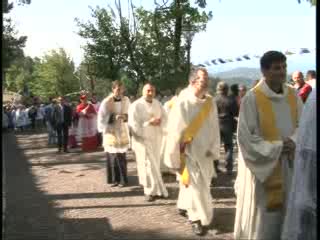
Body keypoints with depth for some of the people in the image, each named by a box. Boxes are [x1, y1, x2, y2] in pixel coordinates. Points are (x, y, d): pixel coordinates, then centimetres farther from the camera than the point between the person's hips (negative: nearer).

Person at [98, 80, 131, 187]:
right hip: (111, 131, -1)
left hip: (122, 131, 1)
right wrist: (113, 117, -19)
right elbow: (102, 117, -5)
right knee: (112, 155, 3)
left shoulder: (126, 100, -2)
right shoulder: (106, 102, -8)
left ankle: (122, 179, 9)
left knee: (121, 155, 0)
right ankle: (113, 179, 13)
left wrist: (125, 116, -17)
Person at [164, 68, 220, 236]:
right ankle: (196, 218, 21)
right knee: (196, 185, 1)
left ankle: (184, 207, 42)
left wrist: (213, 149, -2)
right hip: (188, 152, -6)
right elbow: (174, 131, -16)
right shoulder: (182, 103, -19)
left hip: (204, 152, 6)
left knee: (202, 183, 18)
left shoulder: (210, 102, -3)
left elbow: (214, 127, 3)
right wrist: (174, 158, -13)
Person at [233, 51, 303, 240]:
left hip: (289, 167, 5)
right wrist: (276, 147, -17)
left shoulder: (293, 95, 4)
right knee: (261, 220, 6)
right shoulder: (252, 98, -13)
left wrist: (293, 142, -13)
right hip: (262, 166, -5)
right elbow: (246, 137, -14)